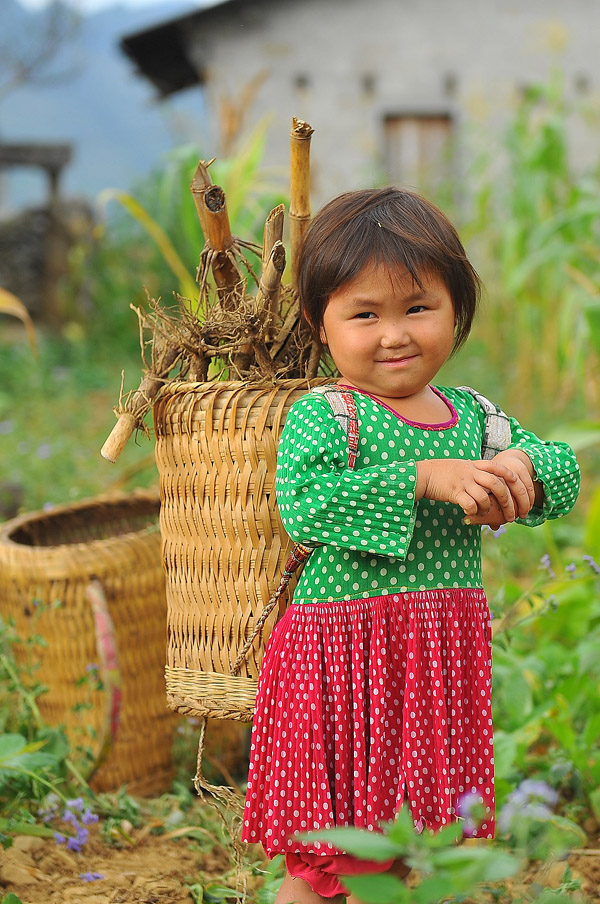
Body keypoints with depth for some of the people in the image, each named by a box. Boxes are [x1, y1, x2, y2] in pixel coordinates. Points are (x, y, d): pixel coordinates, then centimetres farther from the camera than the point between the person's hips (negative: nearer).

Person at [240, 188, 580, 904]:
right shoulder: (321, 414, -8)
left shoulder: (474, 416, 10)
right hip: (343, 653, -5)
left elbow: (564, 473, 10)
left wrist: (521, 467, -14)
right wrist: (427, 477, -26)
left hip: (444, 655, 6)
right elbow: (302, 502, -24)